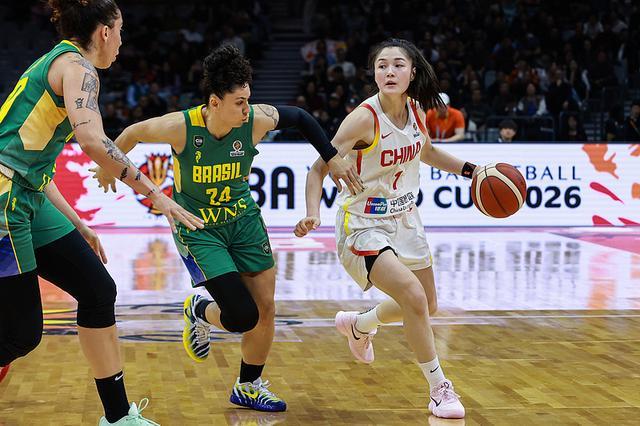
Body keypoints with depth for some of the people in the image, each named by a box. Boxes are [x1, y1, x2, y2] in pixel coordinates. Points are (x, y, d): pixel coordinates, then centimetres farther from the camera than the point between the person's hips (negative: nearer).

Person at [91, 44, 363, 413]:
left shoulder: (256, 120, -18)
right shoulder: (181, 127, -26)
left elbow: (300, 117, 2)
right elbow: (132, 134, -7)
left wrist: (333, 158, 0)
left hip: (243, 219, 4)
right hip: (197, 230, -4)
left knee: (266, 309, 3)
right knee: (242, 317, -14)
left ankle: (249, 386, 25)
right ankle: (198, 312, 21)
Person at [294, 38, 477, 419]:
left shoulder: (416, 110, -3)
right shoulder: (365, 118, -22)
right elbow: (320, 167, -22)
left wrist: (470, 170, 10)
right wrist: (313, 213, -37)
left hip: (405, 219, 7)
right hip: (364, 226, -7)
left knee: (427, 306, 19)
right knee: (414, 296, -23)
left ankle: (358, 324, 47)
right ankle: (439, 389, -7)